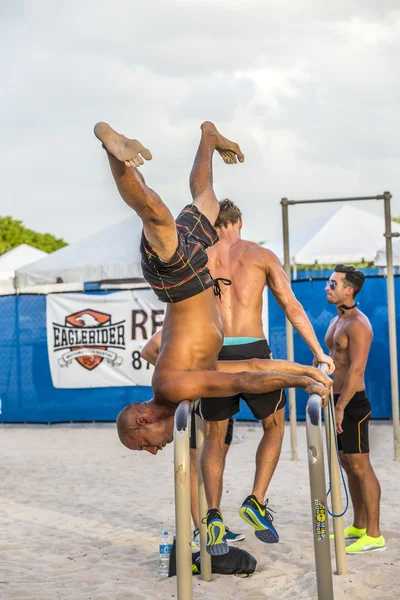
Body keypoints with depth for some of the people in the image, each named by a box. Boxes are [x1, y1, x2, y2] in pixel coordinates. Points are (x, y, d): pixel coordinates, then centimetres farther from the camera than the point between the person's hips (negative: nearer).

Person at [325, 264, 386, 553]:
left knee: (360, 467, -7)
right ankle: (359, 527, 23)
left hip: (352, 403, -10)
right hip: (337, 400, 10)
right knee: (349, 466, 14)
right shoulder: (336, 321, 15)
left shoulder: (357, 324, -15)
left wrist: (340, 407, -25)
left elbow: (357, 369, -22)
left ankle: (374, 535, -3)